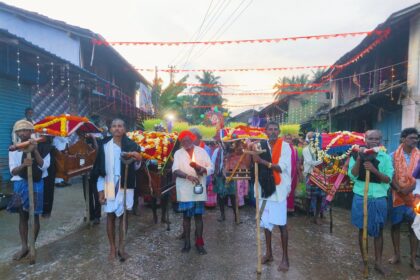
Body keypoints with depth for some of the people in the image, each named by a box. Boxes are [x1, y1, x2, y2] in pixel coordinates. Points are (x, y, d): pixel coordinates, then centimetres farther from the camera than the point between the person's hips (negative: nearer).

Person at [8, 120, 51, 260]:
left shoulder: (39, 147, -3)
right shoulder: (14, 149, 2)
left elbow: (44, 166, -12)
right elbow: (13, 171, -6)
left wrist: (35, 151, -23)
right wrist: (22, 165, -27)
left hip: (36, 184, -2)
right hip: (20, 184, 3)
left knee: (35, 216, 4)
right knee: (22, 216, 10)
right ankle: (24, 247, 18)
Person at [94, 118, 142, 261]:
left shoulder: (131, 145, -1)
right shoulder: (105, 145, -1)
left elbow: (139, 159, -15)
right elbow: (100, 169, 0)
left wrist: (134, 154, -38)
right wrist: (101, 190, -3)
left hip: (126, 185, 0)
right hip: (109, 186, 0)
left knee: (123, 216, 8)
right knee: (110, 216, 9)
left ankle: (121, 247, 22)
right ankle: (112, 248, 23)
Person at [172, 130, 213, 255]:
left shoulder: (202, 151, 4)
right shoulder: (178, 153, 3)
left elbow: (211, 168, 2)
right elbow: (175, 170, -9)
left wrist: (201, 168, -18)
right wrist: (188, 176, -24)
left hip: (199, 189, 0)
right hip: (185, 191, 0)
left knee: (198, 216, 6)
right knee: (186, 216, 8)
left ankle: (199, 243, 16)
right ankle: (187, 242, 20)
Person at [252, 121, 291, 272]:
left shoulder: (285, 146, -7)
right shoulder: (261, 146, 4)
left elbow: (281, 167, -16)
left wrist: (262, 161, -22)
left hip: (279, 189, -4)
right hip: (265, 188, 4)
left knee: (281, 224, 2)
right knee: (266, 222, 13)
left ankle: (285, 257, 16)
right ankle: (268, 253, 28)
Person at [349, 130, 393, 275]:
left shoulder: (386, 157, 1)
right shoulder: (357, 155, -3)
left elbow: (388, 179, -6)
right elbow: (352, 176, -11)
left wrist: (374, 170, -23)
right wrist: (359, 158, -20)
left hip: (379, 198, 1)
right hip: (361, 197, -1)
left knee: (378, 231, 10)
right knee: (362, 229, 10)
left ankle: (378, 262, 24)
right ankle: (364, 260, 24)